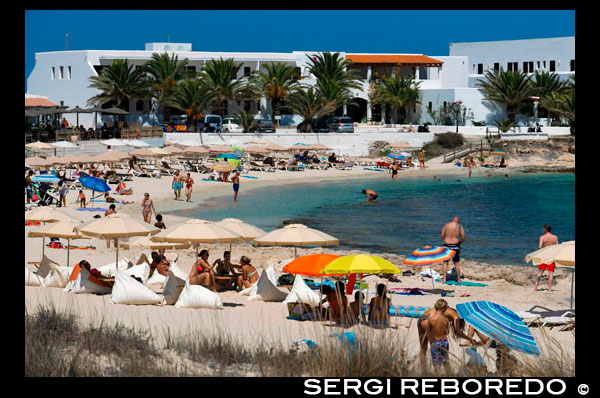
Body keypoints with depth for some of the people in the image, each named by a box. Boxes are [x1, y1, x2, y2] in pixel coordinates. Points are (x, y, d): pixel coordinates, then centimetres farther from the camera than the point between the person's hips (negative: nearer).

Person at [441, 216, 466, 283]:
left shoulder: (446, 225, 3)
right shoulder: (460, 226, 0)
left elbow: (442, 236, 3)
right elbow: (463, 238, 0)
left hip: (447, 245, 0)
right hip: (455, 246, 0)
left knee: (445, 263, 6)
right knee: (457, 263, 11)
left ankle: (444, 279, 0)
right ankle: (458, 279, 14)